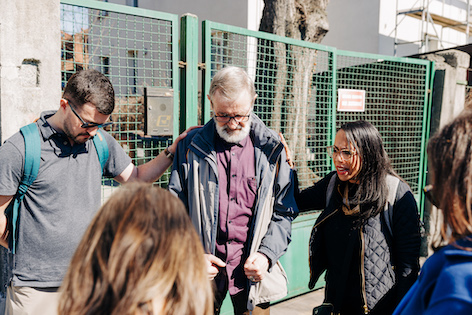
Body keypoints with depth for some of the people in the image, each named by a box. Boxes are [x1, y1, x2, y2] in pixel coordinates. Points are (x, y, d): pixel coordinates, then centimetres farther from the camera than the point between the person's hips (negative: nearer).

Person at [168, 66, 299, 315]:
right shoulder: (190, 147, -1)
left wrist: (266, 254, -9)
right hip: (203, 268, 0)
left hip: (252, 268, 0)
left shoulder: (271, 149, -1)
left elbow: (284, 212, 3)